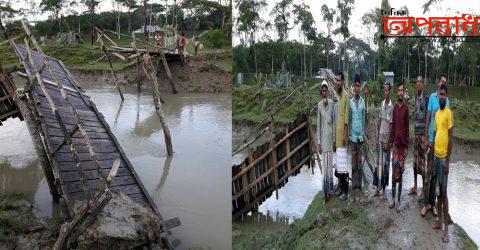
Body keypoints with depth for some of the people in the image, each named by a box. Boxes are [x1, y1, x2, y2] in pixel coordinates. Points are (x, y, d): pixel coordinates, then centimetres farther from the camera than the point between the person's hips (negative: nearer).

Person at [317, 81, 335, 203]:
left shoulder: (332, 103, 0)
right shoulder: (319, 105, -1)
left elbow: (333, 120, 4)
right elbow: (318, 124, 1)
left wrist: (334, 138, 2)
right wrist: (318, 142, -3)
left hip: (330, 136, 0)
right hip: (323, 136, 0)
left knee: (330, 163, 6)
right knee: (324, 164, 3)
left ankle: (330, 190, 17)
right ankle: (325, 190, 12)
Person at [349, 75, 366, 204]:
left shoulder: (363, 102, 4)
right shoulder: (350, 102, 1)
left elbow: (364, 119, 7)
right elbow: (348, 120, 4)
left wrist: (362, 133, 1)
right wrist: (350, 135, -1)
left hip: (360, 135, 1)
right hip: (353, 135, -1)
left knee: (360, 163, 4)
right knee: (353, 163, 4)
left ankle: (360, 190, 8)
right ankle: (354, 189, 10)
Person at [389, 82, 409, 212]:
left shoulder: (406, 107, -5)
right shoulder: (395, 107, 8)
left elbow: (407, 127, -5)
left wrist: (406, 146, -6)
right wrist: (391, 142, 7)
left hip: (403, 144, -3)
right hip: (395, 143, 4)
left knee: (400, 172, 2)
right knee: (394, 171, 5)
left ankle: (398, 201, 10)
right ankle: (393, 198, 14)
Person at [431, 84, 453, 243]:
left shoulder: (449, 112, -11)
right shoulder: (437, 113, 12)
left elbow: (451, 137, -13)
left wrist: (447, 160, -15)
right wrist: (434, 154, 16)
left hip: (444, 157, -7)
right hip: (436, 156, 7)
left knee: (444, 191, -4)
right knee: (438, 189, 13)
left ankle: (446, 228, 3)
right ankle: (439, 221, 24)